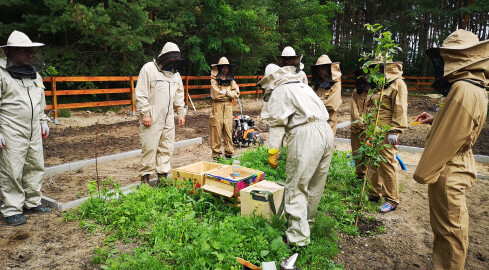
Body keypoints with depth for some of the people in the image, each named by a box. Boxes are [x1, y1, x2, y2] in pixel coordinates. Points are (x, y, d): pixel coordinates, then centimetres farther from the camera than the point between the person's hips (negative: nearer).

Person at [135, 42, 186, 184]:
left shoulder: (175, 73, 14)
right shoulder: (149, 68, -6)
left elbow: (179, 96, 20)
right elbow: (140, 94, -9)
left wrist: (181, 114, 15)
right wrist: (145, 114, -14)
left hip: (168, 118, 6)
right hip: (152, 118, -6)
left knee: (167, 147, 8)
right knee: (150, 147, -5)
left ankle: (163, 175, 19)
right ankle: (145, 176, 8)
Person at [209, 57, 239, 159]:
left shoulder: (231, 80, 14)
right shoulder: (214, 80, 1)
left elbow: (236, 93, 3)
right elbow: (215, 94, -11)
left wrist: (225, 92, -8)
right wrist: (228, 93, -1)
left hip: (228, 106, 3)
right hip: (217, 106, -3)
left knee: (228, 130, 5)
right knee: (216, 129, -3)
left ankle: (228, 153, 14)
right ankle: (216, 153, 6)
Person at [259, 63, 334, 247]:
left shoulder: (279, 92, 4)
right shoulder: (303, 86, 28)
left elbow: (277, 124, -4)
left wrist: (273, 152, -3)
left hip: (306, 135, -9)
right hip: (326, 131, 9)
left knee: (296, 187, -3)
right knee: (315, 185, 18)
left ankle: (298, 237, -1)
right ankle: (307, 222, 34)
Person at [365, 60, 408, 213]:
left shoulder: (398, 84, -7)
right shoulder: (378, 84, 19)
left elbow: (400, 110, -14)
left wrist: (394, 131, -18)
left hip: (386, 131, -9)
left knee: (387, 164, -5)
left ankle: (392, 200, 6)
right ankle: (375, 193, 27)